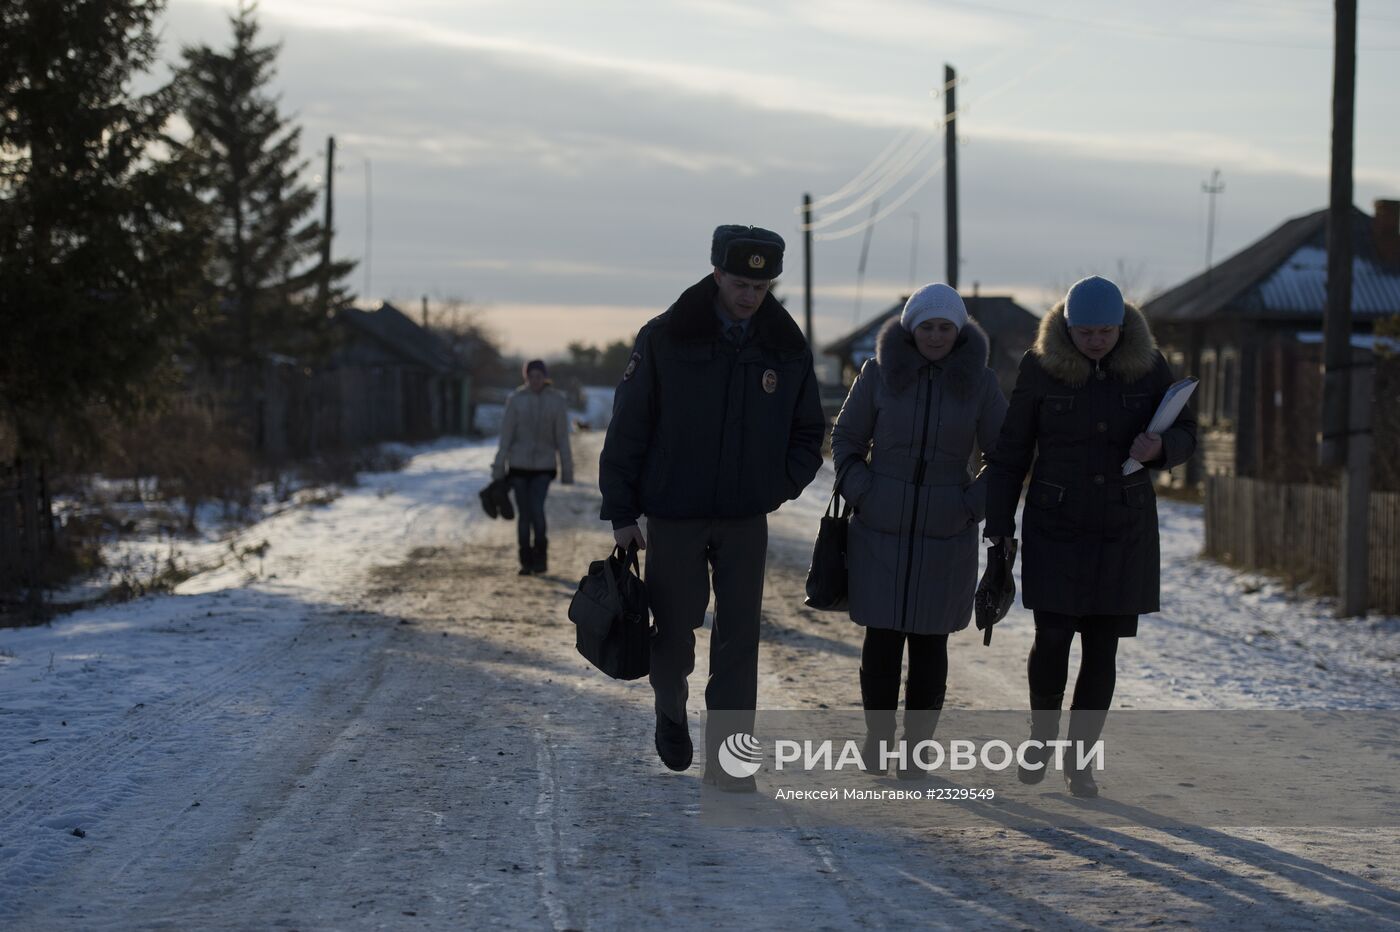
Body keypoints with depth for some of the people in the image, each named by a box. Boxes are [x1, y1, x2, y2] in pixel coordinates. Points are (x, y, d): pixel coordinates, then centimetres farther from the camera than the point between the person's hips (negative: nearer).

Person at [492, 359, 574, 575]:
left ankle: (540, 557, 2)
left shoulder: (557, 401, -2)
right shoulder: (515, 399, -4)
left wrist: (567, 472, -1)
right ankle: (526, 562, 12)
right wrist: (498, 469, -5)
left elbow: (562, 439, -1)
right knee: (524, 514, 2)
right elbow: (506, 436, -3)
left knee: (537, 509, -16)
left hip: (543, 466, -1)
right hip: (518, 465, 1)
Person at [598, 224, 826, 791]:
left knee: (738, 640, -1)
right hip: (674, 517, -2)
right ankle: (671, 707, 37)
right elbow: (628, 427, -5)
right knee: (675, 632, 7)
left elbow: (808, 434, 13)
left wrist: (781, 485, -4)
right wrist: (621, 512, -6)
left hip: (746, 522, 2)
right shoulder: (666, 339, -9)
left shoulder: (788, 349, 0)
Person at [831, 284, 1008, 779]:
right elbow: (846, 440, 4)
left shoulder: (979, 381, -5)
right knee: (882, 636, 1)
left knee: (929, 640, 3)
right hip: (880, 531, 0)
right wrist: (862, 498, -6)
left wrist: (972, 508, -7)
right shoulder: (880, 372, -5)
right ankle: (877, 735, 18)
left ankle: (915, 746, 14)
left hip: (945, 534, 0)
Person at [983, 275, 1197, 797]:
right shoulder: (1041, 367, -7)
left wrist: (1159, 446, -19)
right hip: (1056, 528, -1)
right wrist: (998, 531, -3)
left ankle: (1078, 758, 17)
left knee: (1102, 649, 3)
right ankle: (1042, 734, 16)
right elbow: (1010, 454, -1)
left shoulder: (1147, 366, -3)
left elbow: (1185, 436, 5)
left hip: (1123, 532, 2)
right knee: (1052, 638, -11)